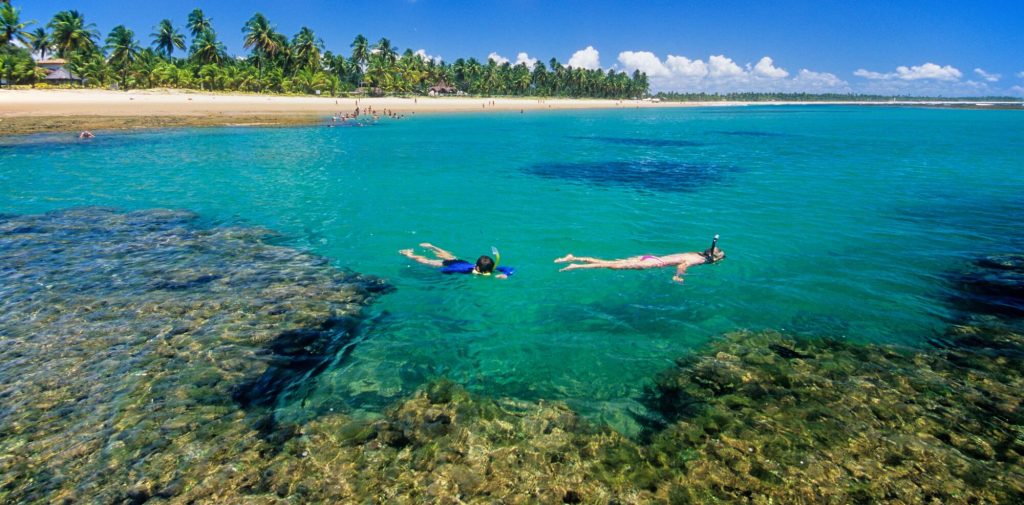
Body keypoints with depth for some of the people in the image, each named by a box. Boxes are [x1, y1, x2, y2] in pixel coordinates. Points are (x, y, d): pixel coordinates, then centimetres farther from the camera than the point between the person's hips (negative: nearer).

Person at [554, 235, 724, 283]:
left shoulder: (697, 254, 19)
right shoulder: (701, 260, -6)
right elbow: (684, 264, -26)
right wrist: (677, 276, -16)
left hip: (650, 257, 7)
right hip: (655, 263, -7)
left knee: (612, 262, 0)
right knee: (615, 266, -13)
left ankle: (574, 258, -5)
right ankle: (576, 266, -20)